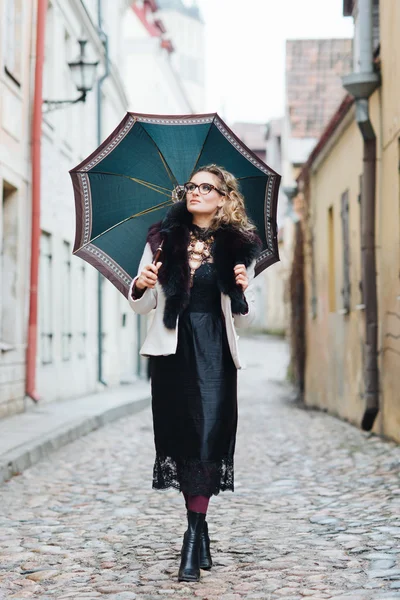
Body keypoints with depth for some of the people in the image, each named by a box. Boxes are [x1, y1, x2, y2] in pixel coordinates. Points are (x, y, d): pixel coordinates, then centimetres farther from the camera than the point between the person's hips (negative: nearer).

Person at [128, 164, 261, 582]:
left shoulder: (239, 247, 6)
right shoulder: (163, 239, 8)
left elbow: (244, 320, 9)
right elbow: (142, 306, 10)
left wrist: (243, 292, -12)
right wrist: (140, 286, -12)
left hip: (214, 353, -1)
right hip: (172, 350, 1)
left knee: (208, 437, -10)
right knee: (180, 435, 4)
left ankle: (193, 540, -5)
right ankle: (200, 528, 21)